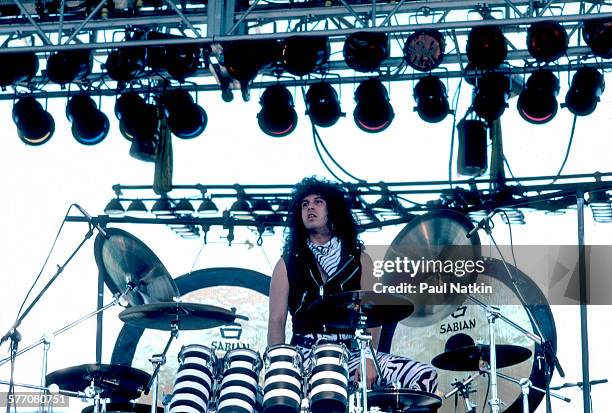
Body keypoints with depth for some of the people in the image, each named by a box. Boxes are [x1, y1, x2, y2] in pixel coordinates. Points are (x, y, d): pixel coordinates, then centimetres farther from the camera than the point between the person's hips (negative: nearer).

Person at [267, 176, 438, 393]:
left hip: (350, 351, 2)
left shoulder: (358, 260, 12)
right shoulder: (287, 264, 9)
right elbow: (277, 321, 4)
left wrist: (369, 359, -12)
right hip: (305, 354, -2)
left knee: (426, 376, -18)